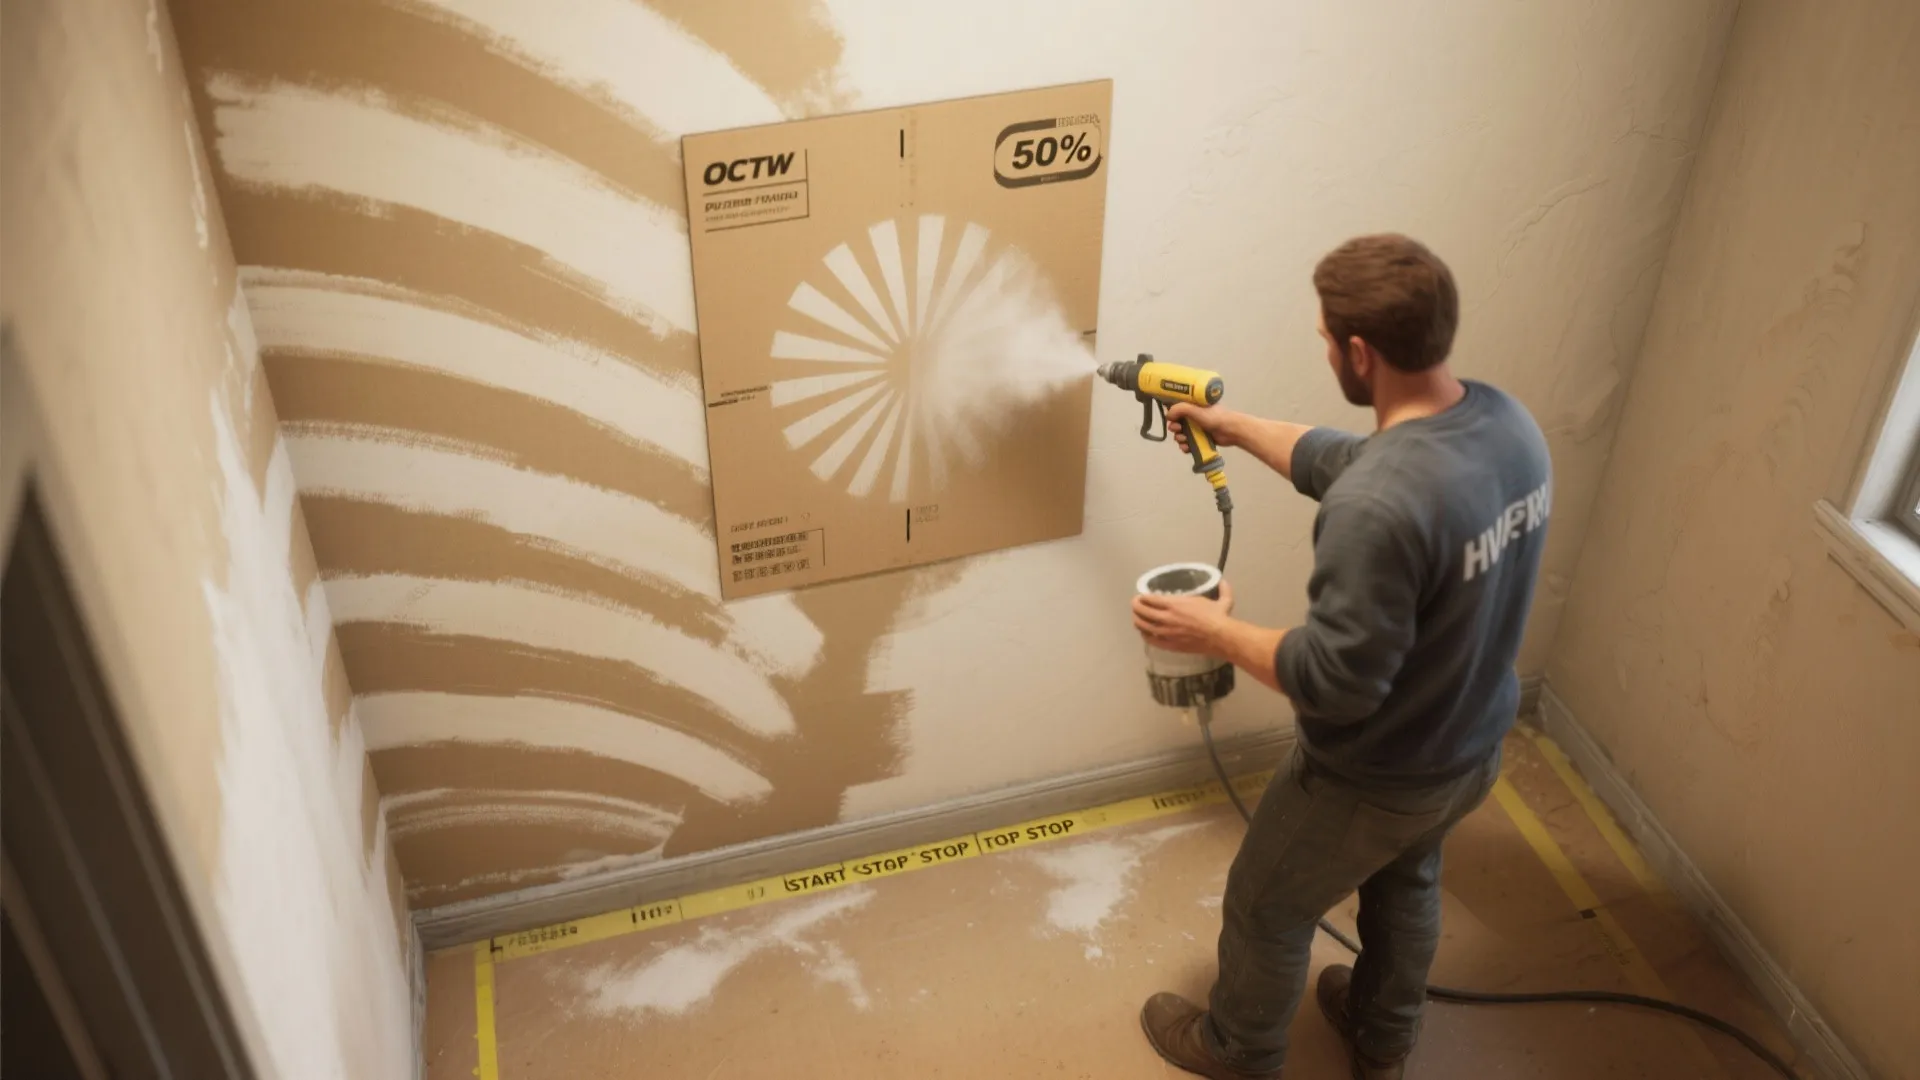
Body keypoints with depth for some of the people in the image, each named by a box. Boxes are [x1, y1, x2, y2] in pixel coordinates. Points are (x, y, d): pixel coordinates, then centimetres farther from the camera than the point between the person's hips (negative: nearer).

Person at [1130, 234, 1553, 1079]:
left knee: (1267, 910, 21)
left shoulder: (1378, 508, -39)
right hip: (1475, 749, 8)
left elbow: (1337, 682, -31)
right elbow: (1347, 464, 6)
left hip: (1373, 782, -7)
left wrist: (1216, 634, -18)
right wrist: (1233, 426, 11)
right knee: (1406, 883, 34)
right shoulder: (1506, 423, -10)